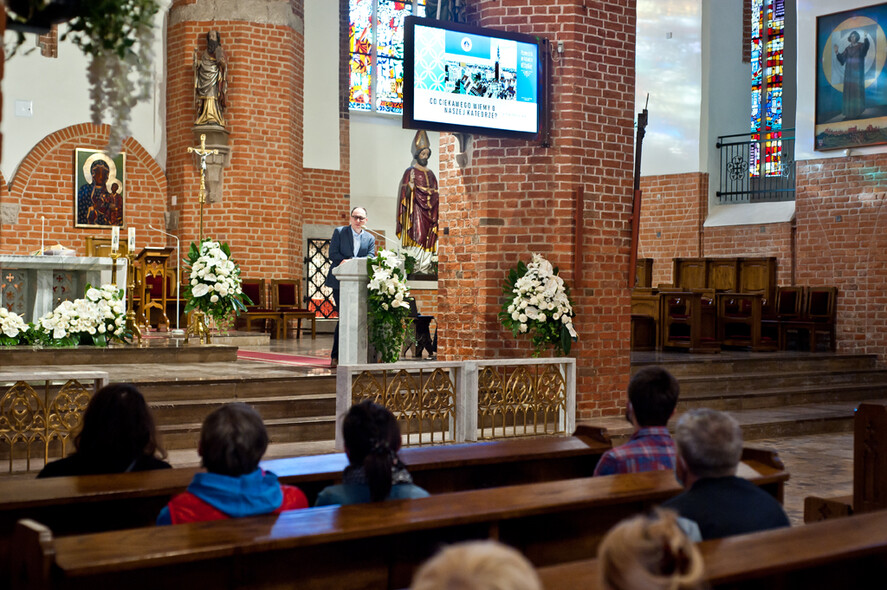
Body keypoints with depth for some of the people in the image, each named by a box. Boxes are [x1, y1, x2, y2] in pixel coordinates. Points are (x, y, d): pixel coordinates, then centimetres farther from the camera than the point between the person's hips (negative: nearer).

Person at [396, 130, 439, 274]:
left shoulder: (430, 173, 18)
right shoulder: (410, 171, 1)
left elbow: (435, 192, 23)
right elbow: (405, 193, -5)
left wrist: (436, 195, 4)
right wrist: (411, 184, -23)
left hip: (429, 210, 5)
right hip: (415, 209, -5)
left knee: (428, 238, 0)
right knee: (417, 235, -15)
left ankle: (425, 267, 0)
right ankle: (414, 266, -15)